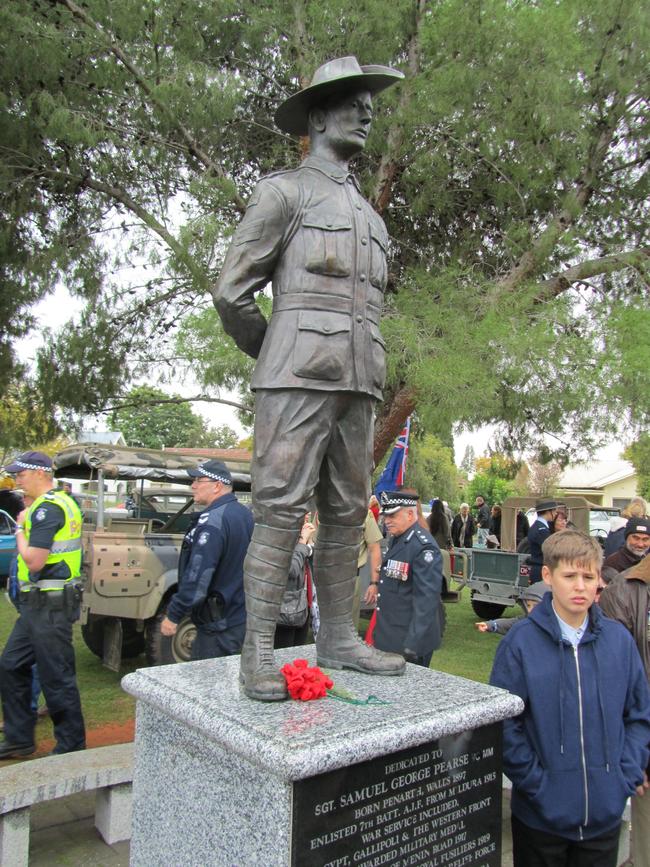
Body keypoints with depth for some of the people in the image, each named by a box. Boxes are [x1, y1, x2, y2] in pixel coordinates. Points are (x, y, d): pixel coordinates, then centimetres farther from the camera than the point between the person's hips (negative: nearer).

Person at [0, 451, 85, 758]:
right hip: (38, 605, 11)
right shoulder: (61, 502, 14)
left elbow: (34, 561, -23)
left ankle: (72, 748, 13)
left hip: (50, 606, -11)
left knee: (56, 678, 0)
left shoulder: (47, 508, -18)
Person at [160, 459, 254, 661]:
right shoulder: (245, 514, 7)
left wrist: (173, 615, -17)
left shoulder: (212, 521, -21)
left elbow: (197, 577, -25)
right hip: (242, 618, 9)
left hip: (219, 626, -9)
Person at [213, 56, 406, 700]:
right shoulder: (282, 191, 5)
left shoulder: (370, 216, 28)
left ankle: (337, 639, 15)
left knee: (346, 513, 6)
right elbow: (230, 292, -1)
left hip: (355, 384, 7)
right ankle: (258, 653, -3)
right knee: (280, 510, -10)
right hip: (297, 378, -7)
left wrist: (361, 369, 18)